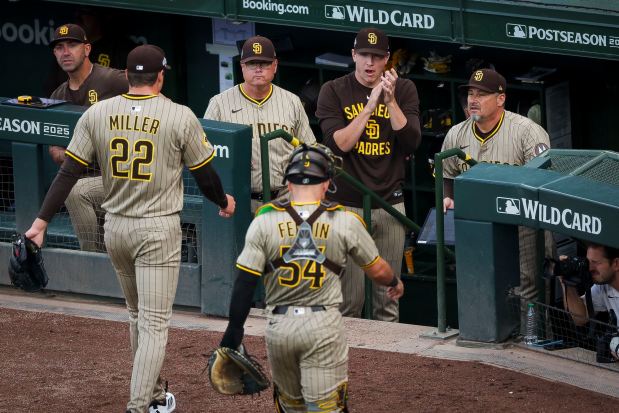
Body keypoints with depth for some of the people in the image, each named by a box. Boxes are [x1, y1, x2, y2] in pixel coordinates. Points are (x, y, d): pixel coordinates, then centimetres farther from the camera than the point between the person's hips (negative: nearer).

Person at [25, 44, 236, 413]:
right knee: (155, 322, -3)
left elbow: (69, 172, -3)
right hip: (158, 230, -4)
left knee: (138, 314, 21)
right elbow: (205, 173, -1)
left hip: (115, 229, 4)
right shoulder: (180, 117, -10)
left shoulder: (97, 114, -2)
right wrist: (223, 200, 19)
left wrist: (42, 221, 0)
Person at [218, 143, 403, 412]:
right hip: (324, 326, -2)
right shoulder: (345, 222, -3)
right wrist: (394, 283, 32)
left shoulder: (265, 221, -3)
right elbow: (377, 270, 10)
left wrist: (234, 329, 2)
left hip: (279, 326, 2)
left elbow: (245, 281, -5)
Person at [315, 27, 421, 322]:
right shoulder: (334, 92, 0)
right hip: (347, 204, -2)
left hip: (390, 205, 2)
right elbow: (337, 145, -11)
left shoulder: (404, 90, 5)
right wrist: (370, 105, -17)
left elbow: (411, 142, -5)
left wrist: (390, 100, -15)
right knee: (348, 300, -2)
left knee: (388, 295, 5)